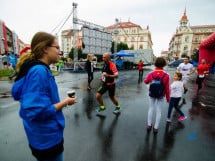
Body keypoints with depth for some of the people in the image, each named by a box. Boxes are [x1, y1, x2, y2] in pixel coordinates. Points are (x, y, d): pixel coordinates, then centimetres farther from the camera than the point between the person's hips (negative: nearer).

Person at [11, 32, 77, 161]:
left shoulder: (41, 69, 2)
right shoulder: (39, 71, -26)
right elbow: (37, 111, -30)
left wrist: (62, 101, 5)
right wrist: (65, 102, -18)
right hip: (47, 138, -8)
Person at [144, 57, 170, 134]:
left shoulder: (151, 74, -14)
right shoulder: (166, 75, -19)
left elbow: (145, 81, 4)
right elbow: (167, 88, -14)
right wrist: (168, 98, -1)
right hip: (161, 96, -1)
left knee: (151, 108, 18)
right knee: (158, 110, 13)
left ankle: (149, 125, 27)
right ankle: (156, 127, 23)